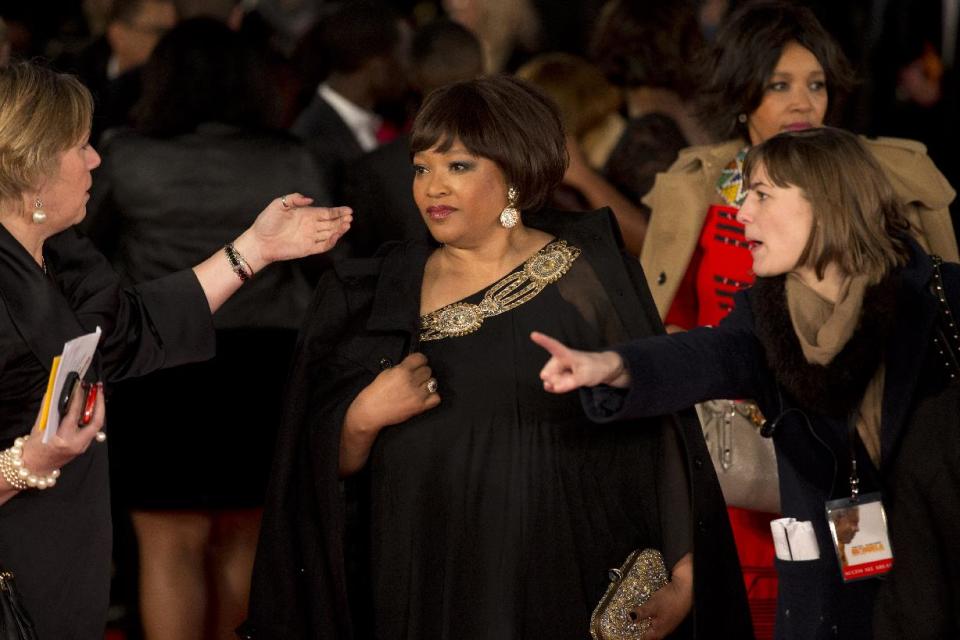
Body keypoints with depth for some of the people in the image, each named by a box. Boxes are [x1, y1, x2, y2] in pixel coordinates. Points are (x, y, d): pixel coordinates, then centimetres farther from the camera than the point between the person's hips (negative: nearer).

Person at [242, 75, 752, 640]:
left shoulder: (589, 280, -2)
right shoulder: (380, 293, 9)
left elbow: (657, 438, -7)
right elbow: (328, 464, 8)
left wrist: (682, 577, -17)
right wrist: (362, 419, -13)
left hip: (554, 590, -3)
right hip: (418, 589, 3)